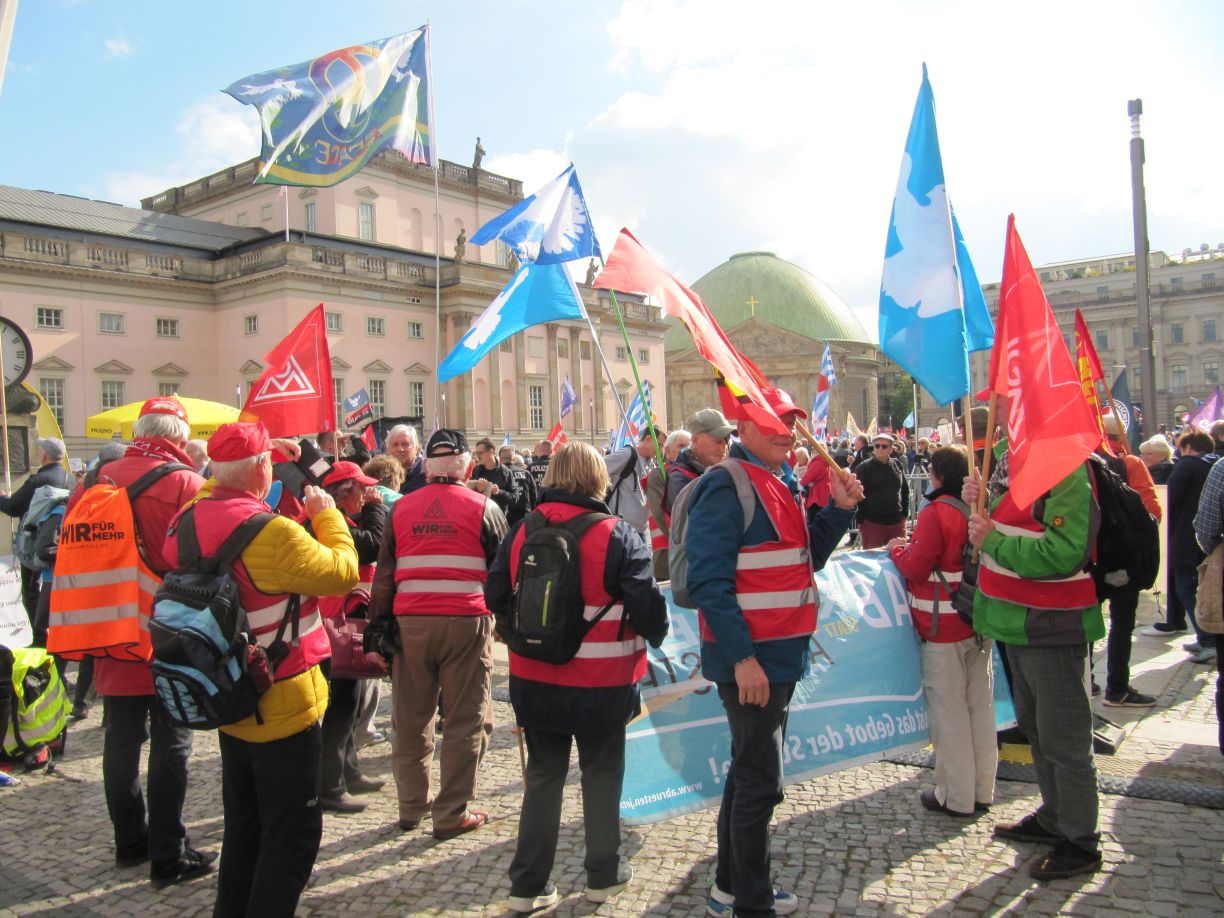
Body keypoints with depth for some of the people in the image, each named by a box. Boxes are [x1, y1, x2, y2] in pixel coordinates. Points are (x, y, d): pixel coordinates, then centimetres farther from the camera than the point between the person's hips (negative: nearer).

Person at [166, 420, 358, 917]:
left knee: (243, 820, 24)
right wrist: (327, 515, -5)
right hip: (282, 705, -8)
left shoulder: (187, 522, -2)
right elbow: (341, 571, -20)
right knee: (293, 830, 7)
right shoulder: (269, 532, -27)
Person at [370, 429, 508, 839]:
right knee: (466, 720, 5)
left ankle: (412, 805, 26)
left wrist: (380, 623, 15)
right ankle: (452, 813, 9)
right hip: (466, 621, -3)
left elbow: (384, 576, 9)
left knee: (411, 718, 14)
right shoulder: (483, 507, 1)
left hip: (410, 622, 3)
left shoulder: (401, 509, 7)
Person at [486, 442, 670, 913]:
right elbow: (647, 605, -16)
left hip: (534, 680, 3)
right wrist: (655, 636, 6)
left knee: (542, 777, 17)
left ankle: (528, 884, 21)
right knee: (601, 775, 16)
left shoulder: (521, 532, -3)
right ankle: (604, 875, 29)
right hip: (602, 683, -3)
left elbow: (495, 596, 5)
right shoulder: (616, 535, -14)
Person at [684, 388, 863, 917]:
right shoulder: (726, 486, -16)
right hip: (751, 661, -10)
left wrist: (840, 509, 2)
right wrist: (742, 658, -25)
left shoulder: (780, 484, 13)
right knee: (760, 782, -1)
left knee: (750, 772, 19)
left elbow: (805, 559, 16)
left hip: (780, 656, 10)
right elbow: (708, 579, -22)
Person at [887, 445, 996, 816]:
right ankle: (982, 790, 25)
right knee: (981, 705, 14)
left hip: (943, 629, -7)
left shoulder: (934, 513, -18)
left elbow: (916, 568, -17)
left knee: (949, 710, 2)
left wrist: (897, 548, 2)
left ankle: (956, 797, 11)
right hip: (980, 623, 7)